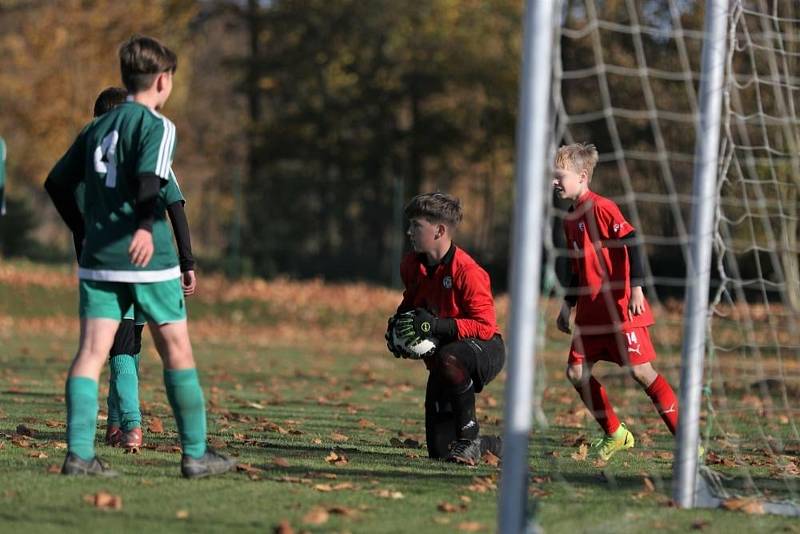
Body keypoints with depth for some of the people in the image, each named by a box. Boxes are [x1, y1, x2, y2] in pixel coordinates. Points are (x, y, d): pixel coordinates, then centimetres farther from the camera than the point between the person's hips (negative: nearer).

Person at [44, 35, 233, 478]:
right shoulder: (156, 125, -5)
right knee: (177, 353, 7)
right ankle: (195, 454, 12)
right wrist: (145, 226, -34)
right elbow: (150, 178, -23)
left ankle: (79, 453, -15)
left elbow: (56, 183, 18)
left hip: (98, 259, 5)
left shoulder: (96, 128, 15)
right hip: (148, 258, -5)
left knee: (91, 353, -1)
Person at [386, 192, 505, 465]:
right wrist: (397, 322, -1)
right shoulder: (412, 266, 0)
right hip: (438, 357, 7)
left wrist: (436, 325, -35)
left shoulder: (467, 271, -23)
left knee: (448, 359, -44)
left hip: (485, 350, -7)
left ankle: (469, 439, -28)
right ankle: (497, 446, 33)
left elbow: (485, 327, -25)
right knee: (439, 450, 1)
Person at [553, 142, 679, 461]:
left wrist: (635, 288, -25)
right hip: (591, 312, 9)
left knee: (641, 372, -10)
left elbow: (631, 243, -19)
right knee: (576, 372, 4)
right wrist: (568, 306, 24)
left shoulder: (600, 208, -12)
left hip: (620, 309, -9)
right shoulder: (570, 219, 15)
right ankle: (614, 434, 17)